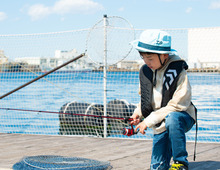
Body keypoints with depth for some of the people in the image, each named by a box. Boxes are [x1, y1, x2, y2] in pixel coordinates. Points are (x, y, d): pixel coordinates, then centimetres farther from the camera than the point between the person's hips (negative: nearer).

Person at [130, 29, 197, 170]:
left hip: (182, 117, -5)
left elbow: (176, 105, -22)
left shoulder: (178, 71, -18)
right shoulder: (145, 71, 1)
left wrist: (150, 120, -23)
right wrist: (138, 113, -5)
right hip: (160, 125, 5)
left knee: (171, 118, -41)